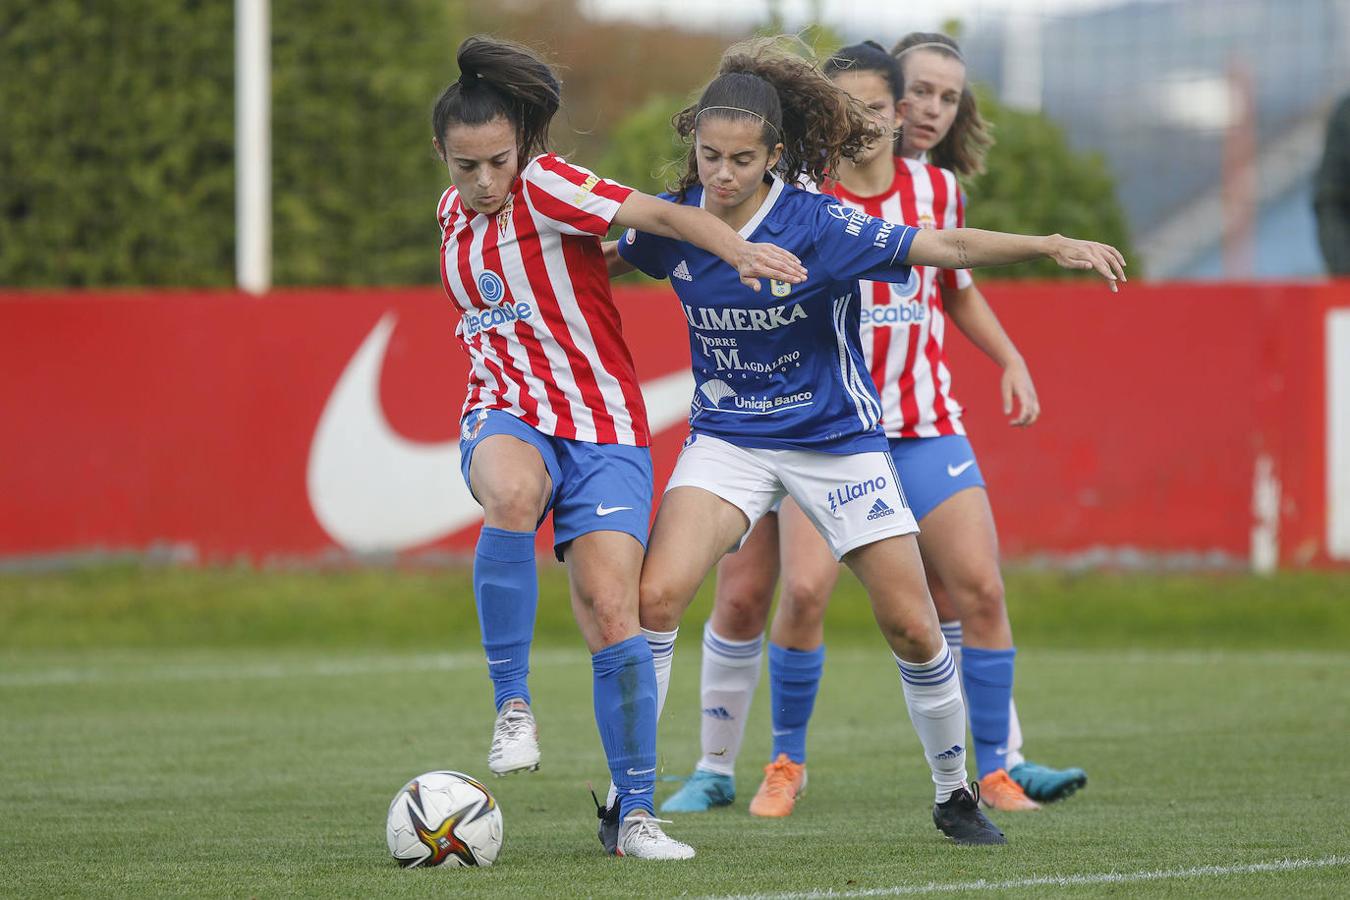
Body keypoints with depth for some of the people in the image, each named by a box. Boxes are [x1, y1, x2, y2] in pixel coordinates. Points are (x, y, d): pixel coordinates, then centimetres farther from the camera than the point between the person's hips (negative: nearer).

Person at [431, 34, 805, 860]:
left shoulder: (545, 187, -10)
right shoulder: (455, 213, 9)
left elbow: (659, 214, -26)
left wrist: (736, 247, -41)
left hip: (603, 430, -3)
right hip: (507, 416, 3)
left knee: (613, 614, -14)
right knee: (513, 493, -35)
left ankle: (638, 816, -4)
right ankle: (513, 705, -27)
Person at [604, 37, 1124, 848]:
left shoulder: (819, 225, -20)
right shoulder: (673, 224, -10)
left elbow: (950, 248, -22)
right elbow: (600, 263, 11)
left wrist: (1053, 246, -32)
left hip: (836, 438, -2)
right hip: (728, 438, 2)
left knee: (913, 627, -1)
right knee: (656, 595, -18)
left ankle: (954, 792, 21)